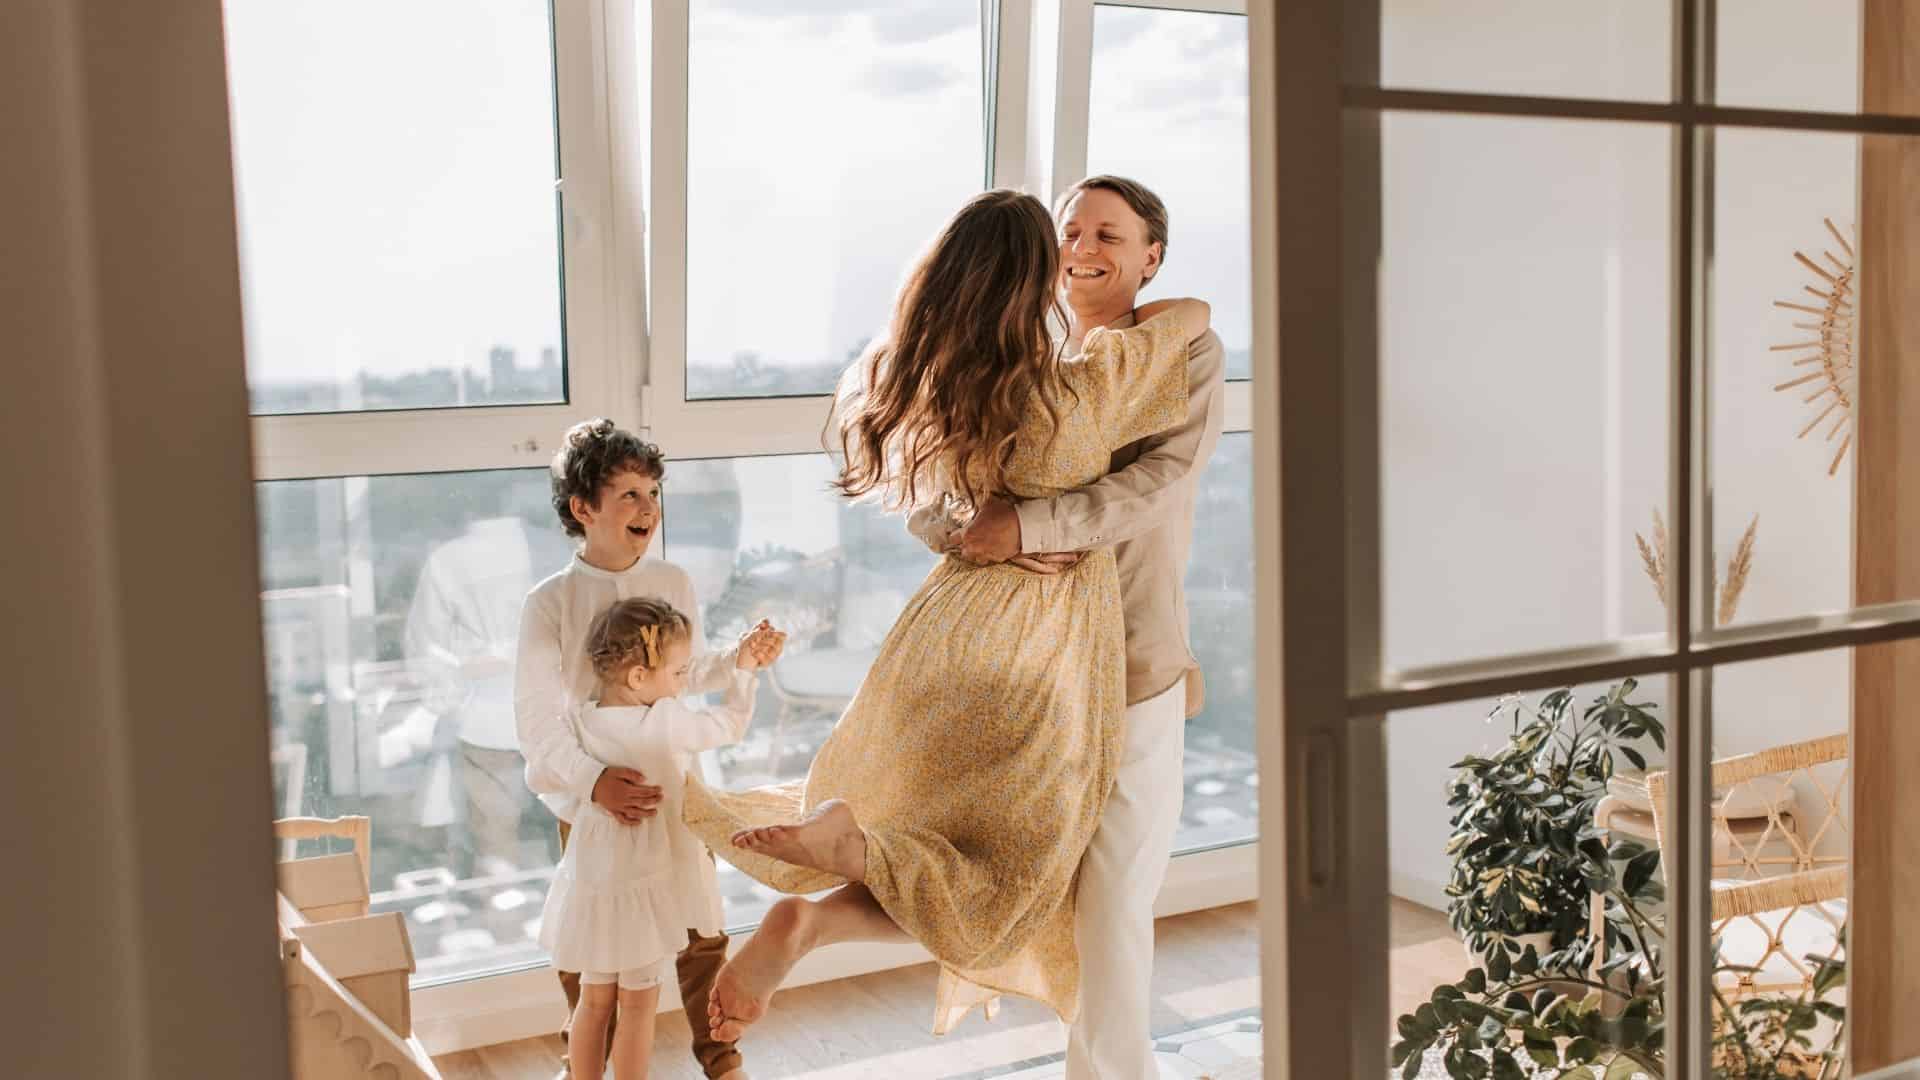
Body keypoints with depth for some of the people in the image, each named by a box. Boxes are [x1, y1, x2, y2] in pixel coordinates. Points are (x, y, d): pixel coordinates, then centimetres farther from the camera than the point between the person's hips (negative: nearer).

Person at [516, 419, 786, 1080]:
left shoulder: (673, 584, -3)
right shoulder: (549, 604, -14)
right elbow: (536, 720, -18)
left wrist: (745, 657, -4)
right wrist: (593, 780, -33)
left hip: (673, 789, 3)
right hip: (590, 801, -2)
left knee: (702, 932, 11)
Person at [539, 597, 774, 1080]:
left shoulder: (579, 720, -7)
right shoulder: (668, 722, -20)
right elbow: (731, 724, -4)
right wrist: (744, 672, 11)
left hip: (591, 883, 5)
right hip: (646, 881, -4)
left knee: (594, 999, 18)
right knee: (638, 1003, 11)